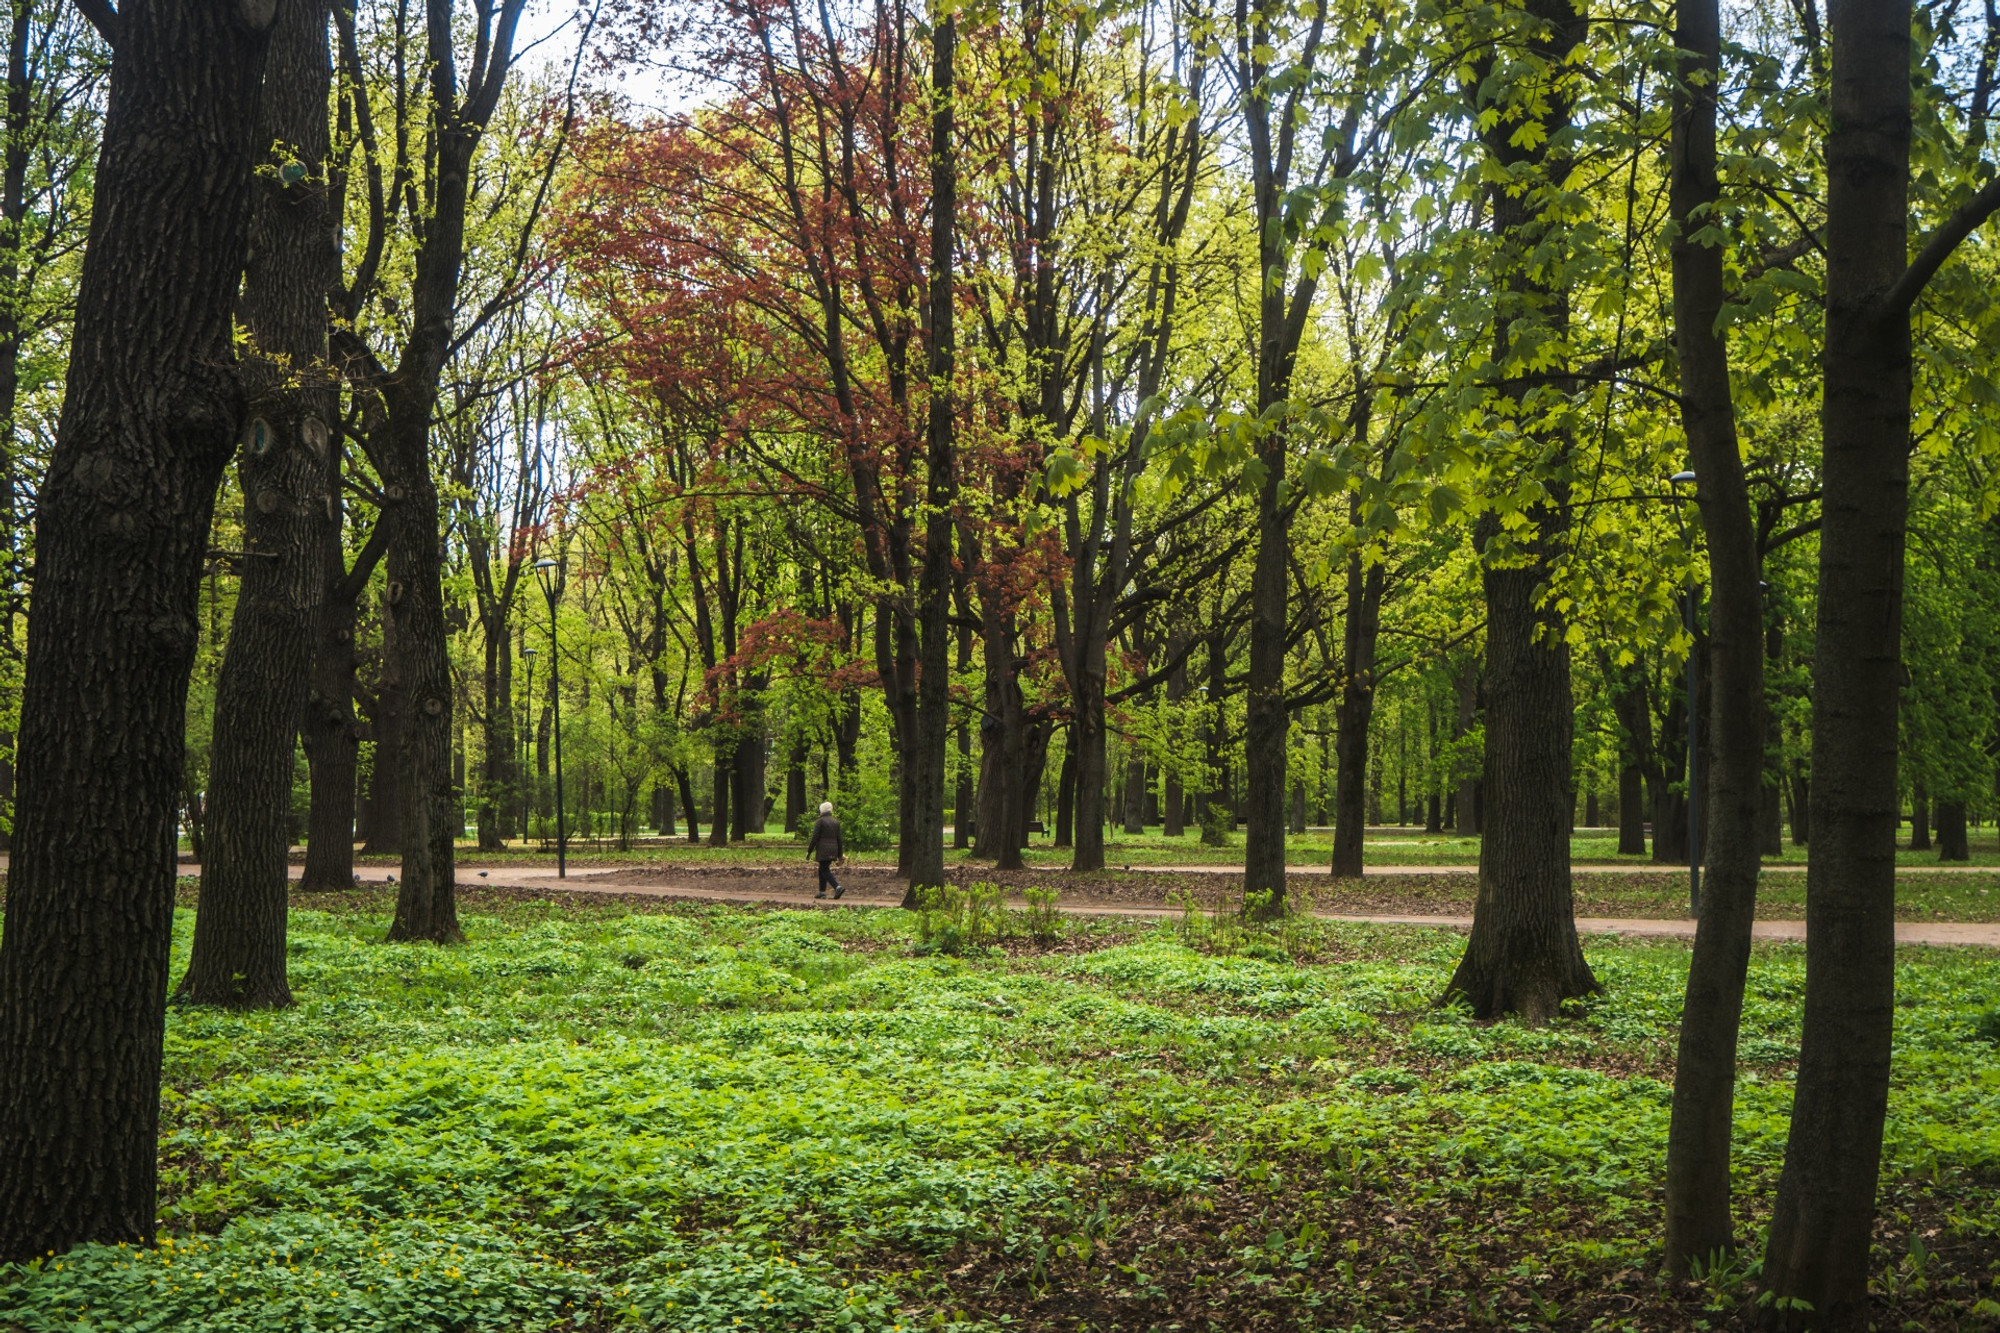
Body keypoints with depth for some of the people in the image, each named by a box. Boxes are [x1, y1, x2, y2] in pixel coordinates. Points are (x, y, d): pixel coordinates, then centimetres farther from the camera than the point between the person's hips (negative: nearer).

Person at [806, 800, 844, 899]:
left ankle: (838, 887, -22)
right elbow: (839, 839, 10)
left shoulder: (820, 821, -8)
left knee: (825, 871, -5)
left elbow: (815, 838, -11)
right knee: (823, 869, 17)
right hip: (833, 851, 7)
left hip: (823, 850, -7)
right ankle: (822, 892, 16)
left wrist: (809, 851, -3)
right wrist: (839, 855, 14)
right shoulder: (836, 822, 10)